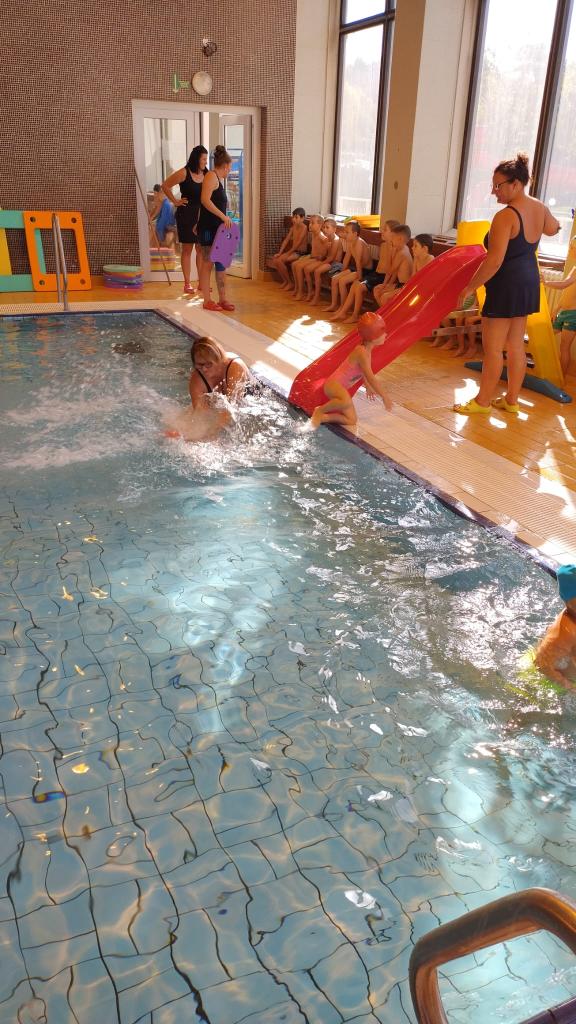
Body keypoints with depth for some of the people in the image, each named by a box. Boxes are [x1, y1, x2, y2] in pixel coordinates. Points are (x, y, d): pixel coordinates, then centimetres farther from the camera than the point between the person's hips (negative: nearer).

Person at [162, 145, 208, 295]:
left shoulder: (206, 174, 6)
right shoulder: (184, 173, -9)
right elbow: (165, 186, -5)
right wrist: (175, 201, -3)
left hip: (202, 215, 5)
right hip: (186, 215, -5)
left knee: (201, 249, 7)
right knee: (187, 250, 2)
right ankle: (187, 284, 6)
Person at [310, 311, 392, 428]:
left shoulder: (367, 349, 5)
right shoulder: (362, 352, -23)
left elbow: (363, 371, 25)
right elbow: (371, 378, -23)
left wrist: (367, 387, 36)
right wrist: (385, 397, -16)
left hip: (341, 388, 10)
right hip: (333, 384, -10)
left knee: (352, 421, 3)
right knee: (347, 402, -42)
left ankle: (321, 417, 9)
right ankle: (320, 410, -17)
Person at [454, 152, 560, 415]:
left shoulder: (506, 216, -20)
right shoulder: (540, 208, 5)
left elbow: (494, 261, -24)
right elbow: (553, 228, 28)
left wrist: (470, 287, -17)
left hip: (506, 285, -9)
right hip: (528, 282, 9)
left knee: (492, 348, 1)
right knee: (516, 345, 14)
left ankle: (482, 401, 10)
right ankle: (511, 400, 23)